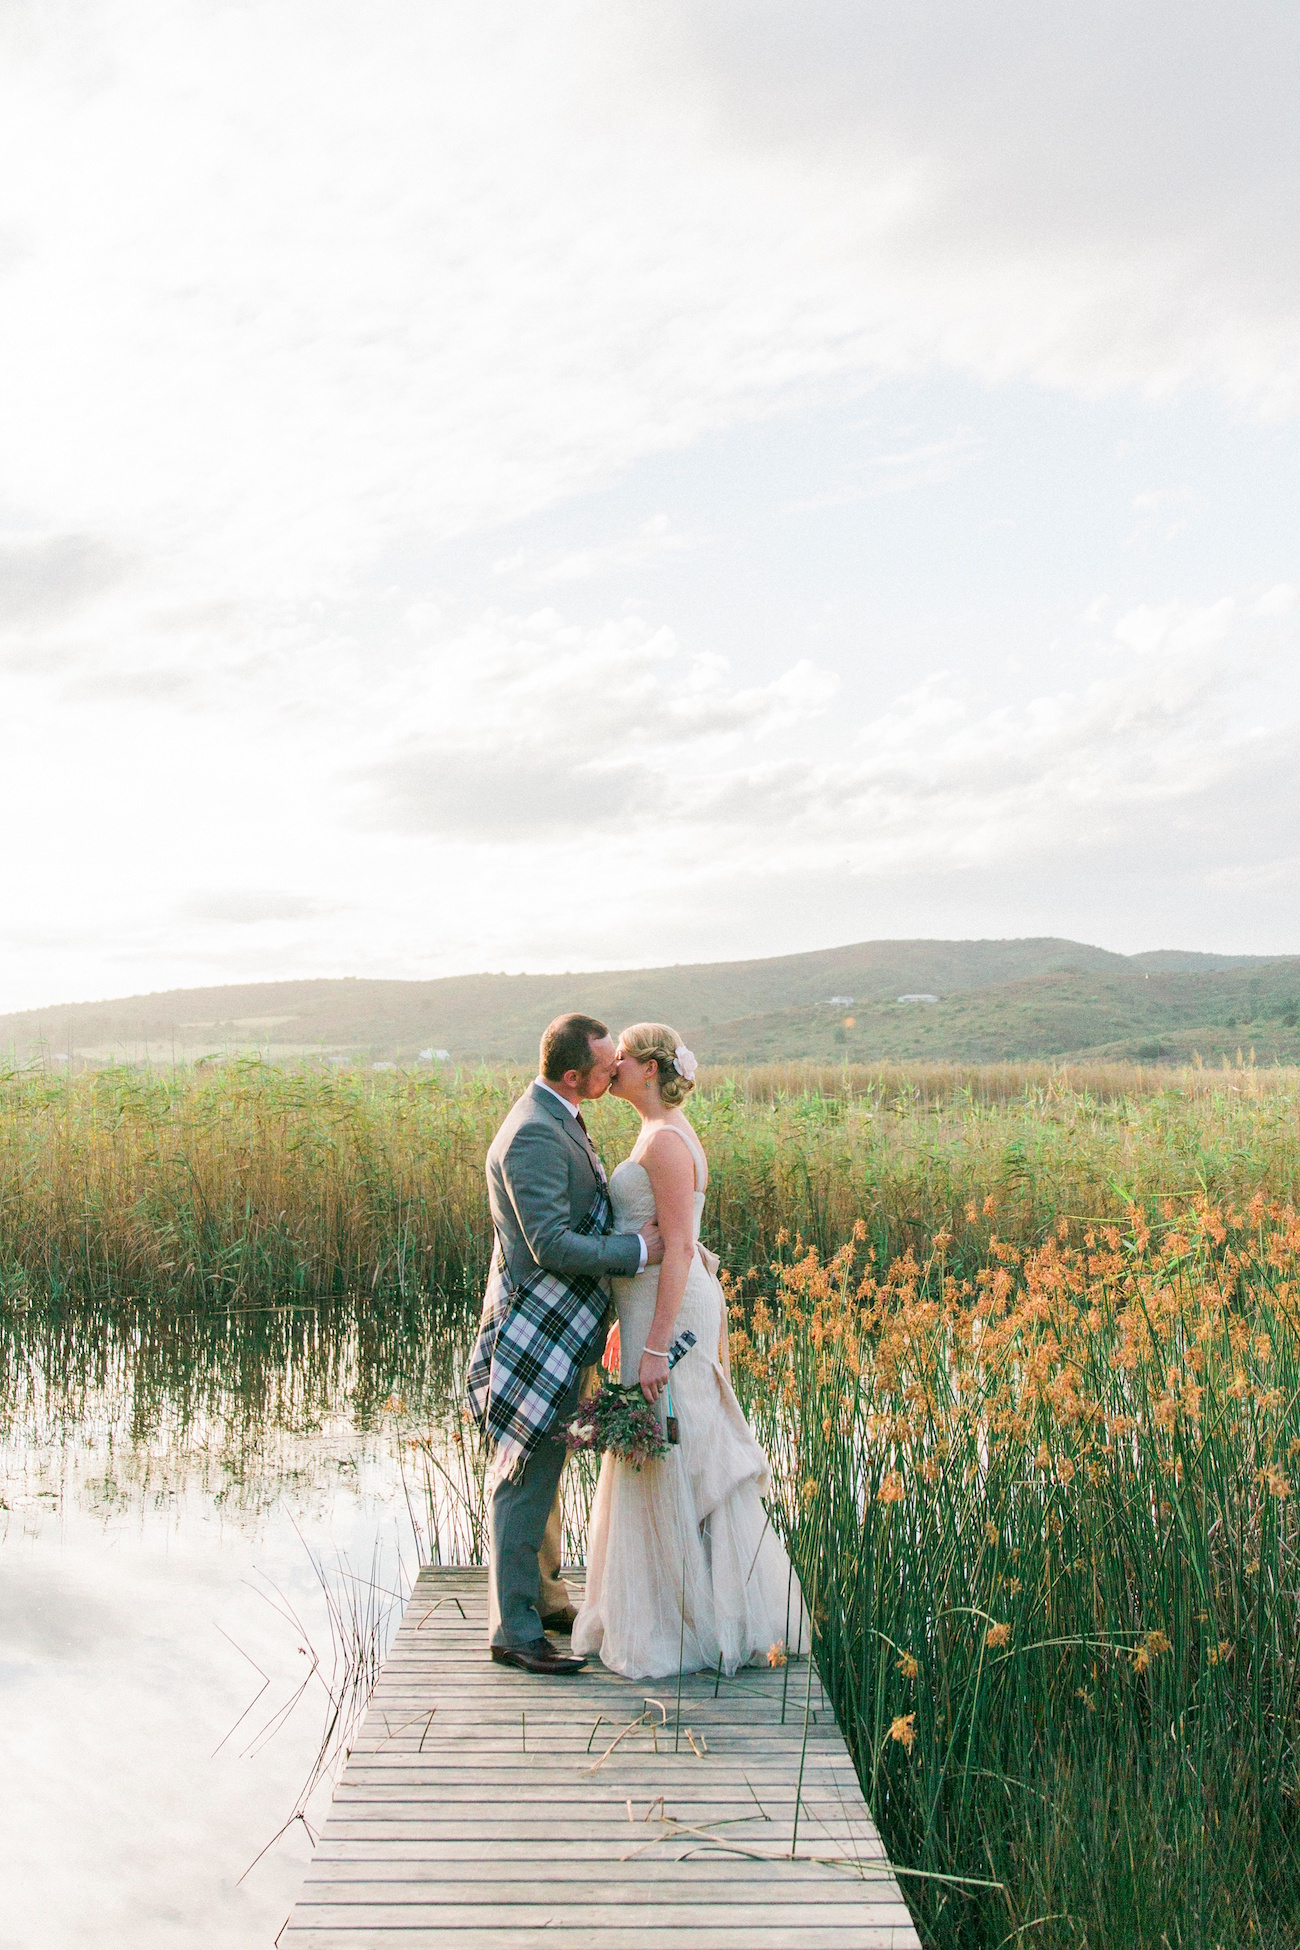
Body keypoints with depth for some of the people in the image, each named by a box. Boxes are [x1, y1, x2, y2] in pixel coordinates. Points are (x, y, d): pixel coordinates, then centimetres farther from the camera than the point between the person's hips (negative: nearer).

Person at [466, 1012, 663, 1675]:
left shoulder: (559, 1121, 11)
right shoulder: (533, 1134, -22)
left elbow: (590, 1212, 20)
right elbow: (551, 1244, -26)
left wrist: (675, 1244, 13)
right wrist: (639, 1250, -18)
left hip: (562, 1327, 11)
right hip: (537, 1328, -11)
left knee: (542, 1472, 21)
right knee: (524, 1482, -1)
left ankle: (542, 1596, 36)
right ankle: (514, 1630, 8)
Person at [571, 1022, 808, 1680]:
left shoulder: (666, 1141, -17)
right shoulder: (662, 1135, 13)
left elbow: (678, 1247, -22)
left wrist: (655, 1347, -23)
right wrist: (629, 1322, 24)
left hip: (669, 1313, -10)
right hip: (659, 1307, 10)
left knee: (673, 1465, -2)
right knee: (663, 1461, 16)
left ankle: (693, 1627, 10)